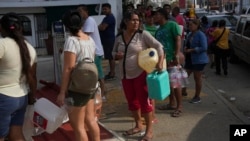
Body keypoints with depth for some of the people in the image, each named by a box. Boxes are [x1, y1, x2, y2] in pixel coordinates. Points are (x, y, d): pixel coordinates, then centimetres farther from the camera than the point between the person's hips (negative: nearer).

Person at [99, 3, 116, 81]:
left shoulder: (110, 17, -15)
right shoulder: (107, 17, 19)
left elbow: (102, 28, -22)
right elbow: (101, 27, 16)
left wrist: (98, 26, -2)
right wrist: (99, 26, -6)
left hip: (109, 39, -10)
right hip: (106, 39, 10)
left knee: (111, 57, -7)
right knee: (109, 57, 14)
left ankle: (112, 74, -2)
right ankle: (111, 72, 21)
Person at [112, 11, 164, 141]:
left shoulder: (143, 34, -10)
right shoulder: (119, 37, 4)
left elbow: (158, 46, -13)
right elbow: (114, 52, 16)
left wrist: (160, 62, -27)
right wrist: (117, 56, -8)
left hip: (141, 73, -5)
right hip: (125, 75, 5)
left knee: (144, 101, -1)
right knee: (132, 101, 16)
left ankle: (149, 130, 11)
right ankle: (138, 125, 34)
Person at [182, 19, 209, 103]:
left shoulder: (201, 35, -14)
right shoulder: (190, 34, 11)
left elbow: (204, 48, -20)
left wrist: (191, 50, -22)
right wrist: (186, 48, -2)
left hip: (199, 60, -8)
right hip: (189, 59, 8)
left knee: (197, 78, 1)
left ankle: (197, 97, 13)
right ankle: (183, 91, 30)